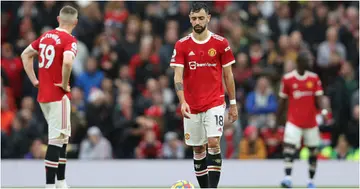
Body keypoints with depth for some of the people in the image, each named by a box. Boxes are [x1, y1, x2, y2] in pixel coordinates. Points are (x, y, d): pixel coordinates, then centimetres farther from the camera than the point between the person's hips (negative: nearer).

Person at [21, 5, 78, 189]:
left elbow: (25, 55, 20)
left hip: (43, 94, 8)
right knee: (57, 139, -6)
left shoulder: (46, 36, 11)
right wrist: (64, 84, -16)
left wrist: (35, 81, 17)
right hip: (58, 96, -8)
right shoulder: (69, 40, -13)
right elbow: (67, 62, -31)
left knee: (63, 138, 18)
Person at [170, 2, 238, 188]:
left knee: (213, 143, -16)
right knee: (197, 149, 7)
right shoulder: (182, 45, -1)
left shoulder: (221, 43, -1)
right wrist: (182, 101, -21)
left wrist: (233, 103, 5)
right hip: (191, 105, 2)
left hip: (215, 103, -2)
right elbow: (178, 76, -7)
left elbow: (228, 75, 5)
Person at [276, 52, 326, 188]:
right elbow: (282, 101, 5)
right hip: (294, 120, -3)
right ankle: (287, 177, -25)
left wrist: (323, 110, -22)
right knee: (289, 146, -19)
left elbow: (318, 99, -1)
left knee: (313, 151, 7)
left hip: (311, 121, 3)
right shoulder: (287, 79, -1)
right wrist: (277, 121, 8)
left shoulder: (314, 78, 3)